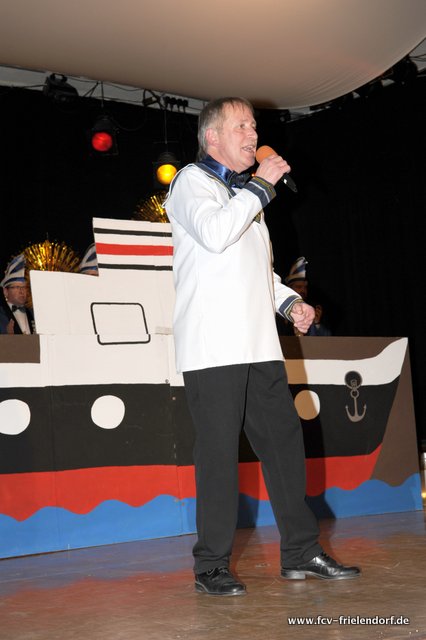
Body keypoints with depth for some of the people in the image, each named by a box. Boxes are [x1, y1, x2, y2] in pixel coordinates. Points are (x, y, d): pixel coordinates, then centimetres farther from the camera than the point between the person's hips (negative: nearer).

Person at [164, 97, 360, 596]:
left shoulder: (242, 193, 26)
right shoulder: (192, 182, 1)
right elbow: (214, 234, -20)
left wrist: (289, 301, 14)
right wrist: (260, 186, -10)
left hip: (259, 346, 8)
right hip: (213, 348, -8)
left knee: (284, 440, 7)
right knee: (218, 453, -6)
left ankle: (301, 552, 15)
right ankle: (212, 566, 3)